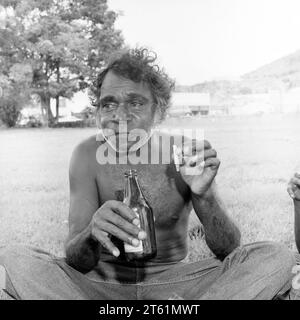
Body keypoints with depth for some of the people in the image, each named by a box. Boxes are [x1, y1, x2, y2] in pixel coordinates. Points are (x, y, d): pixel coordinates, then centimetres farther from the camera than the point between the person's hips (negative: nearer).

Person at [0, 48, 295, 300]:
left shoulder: (184, 154, -10)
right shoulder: (89, 156, -9)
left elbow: (227, 251, -11)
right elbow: (77, 263, -14)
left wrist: (203, 196, -30)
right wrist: (91, 232, -38)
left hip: (171, 281, 0)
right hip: (104, 282, 1)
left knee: (276, 258, -18)